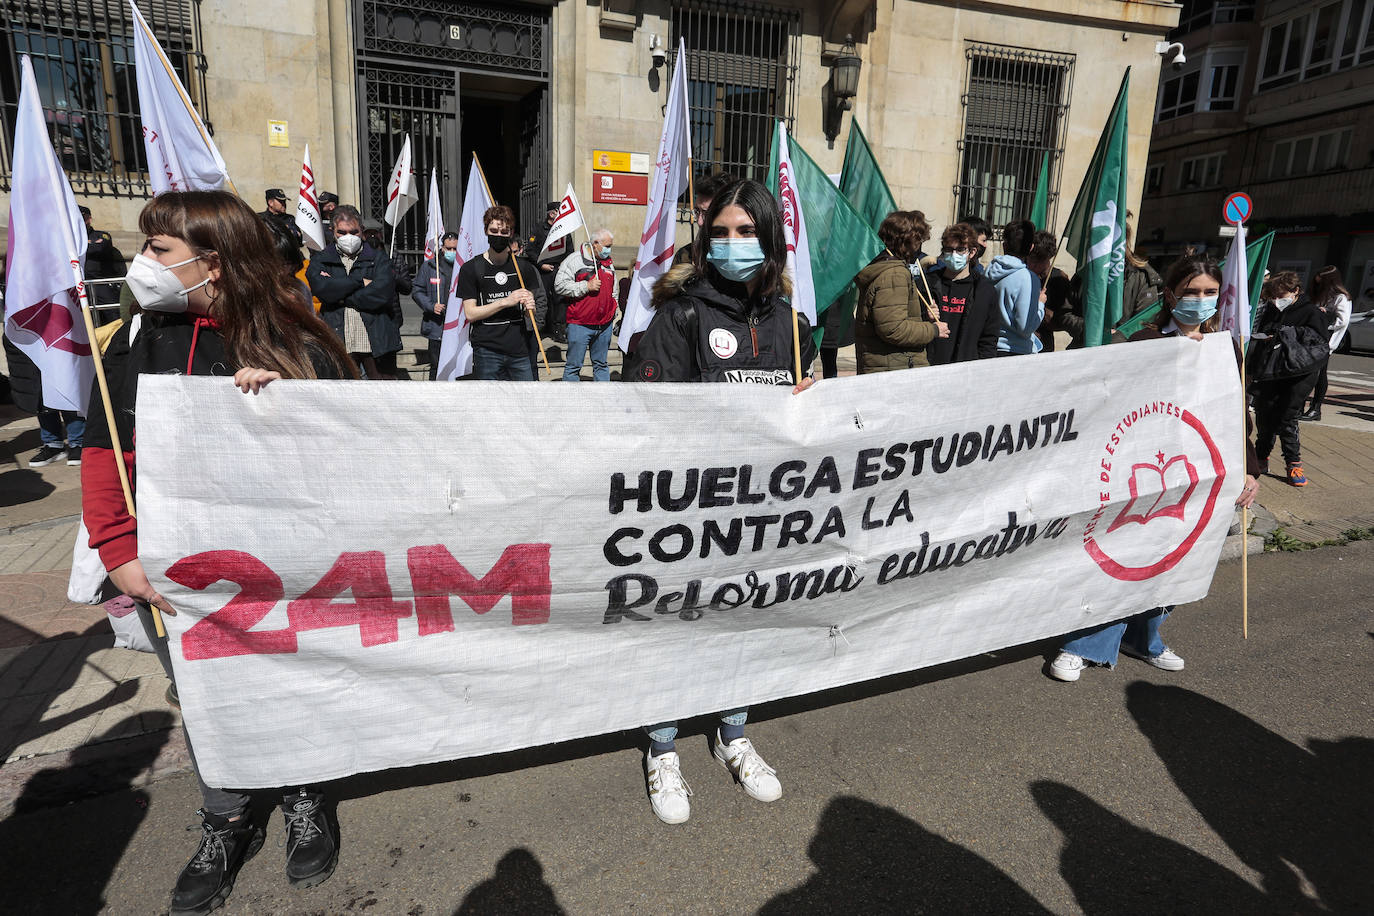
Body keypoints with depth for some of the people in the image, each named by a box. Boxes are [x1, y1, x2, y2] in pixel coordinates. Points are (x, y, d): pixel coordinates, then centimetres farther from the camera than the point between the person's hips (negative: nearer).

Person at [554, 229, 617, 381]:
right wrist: (586, 286, -16)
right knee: (574, 365, -1)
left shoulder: (608, 262, 14)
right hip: (580, 324, -5)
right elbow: (559, 285, -12)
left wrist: (614, 313, 23)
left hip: (605, 324, 5)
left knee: (601, 363, 14)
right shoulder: (574, 259, -5)